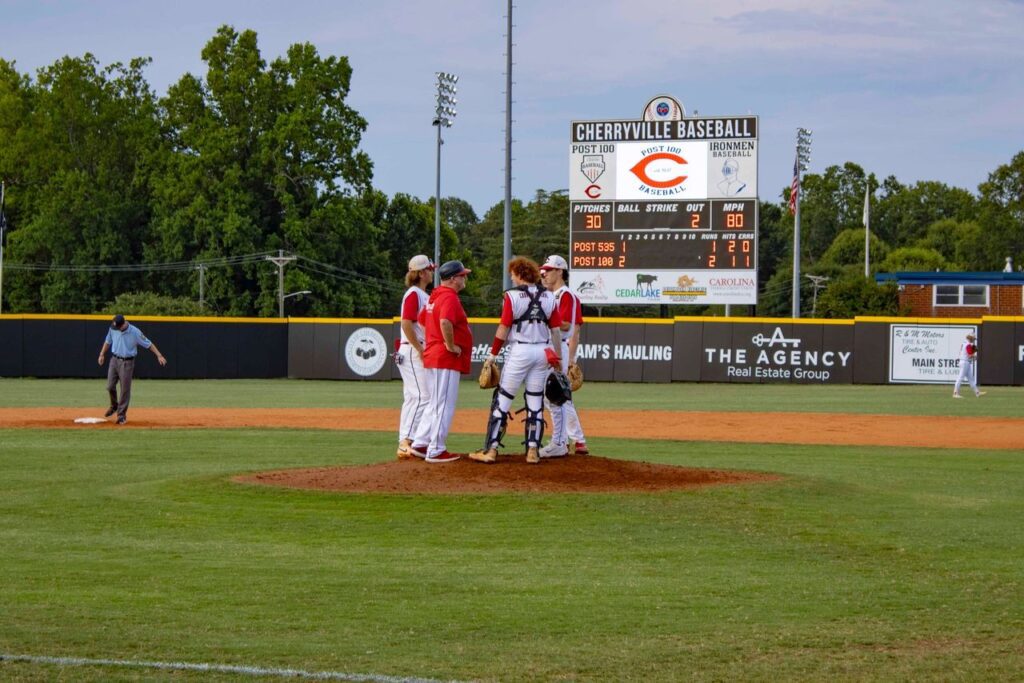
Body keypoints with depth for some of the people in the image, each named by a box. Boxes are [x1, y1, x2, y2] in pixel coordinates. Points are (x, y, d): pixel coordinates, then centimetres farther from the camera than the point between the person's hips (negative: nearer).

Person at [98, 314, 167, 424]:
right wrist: (102, 354, 9)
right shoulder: (113, 329, -3)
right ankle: (114, 406, 31)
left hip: (127, 363, -4)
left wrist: (159, 355, -16)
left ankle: (122, 414, 8)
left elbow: (148, 344, -10)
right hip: (114, 360, 4)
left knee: (125, 389, -3)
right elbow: (108, 341, 14)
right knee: (110, 386, 4)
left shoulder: (135, 332, -15)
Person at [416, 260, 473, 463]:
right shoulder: (450, 297, -16)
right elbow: (445, 321, -33)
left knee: (436, 404, 17)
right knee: (444, 405, -5)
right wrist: (450, 346, -22)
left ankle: (421, 445, 18)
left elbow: (422, 320, 26)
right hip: (447, 360, -10)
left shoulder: (434, 296, 15)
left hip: (432, 355, 10)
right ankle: (436, 451, -4)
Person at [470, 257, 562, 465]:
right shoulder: (548, 297, 6)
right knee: (535, 401, 10)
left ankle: (491, 449, -2)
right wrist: (558, 357, 10)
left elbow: (504, 328, -9)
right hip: (543, 352, 4)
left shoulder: (512, 295, -7)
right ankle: (533, 450, 9)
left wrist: (493, 354, -3)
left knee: (502, 399, 1)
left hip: (519, 351, -4)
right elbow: (556, 330, 5)